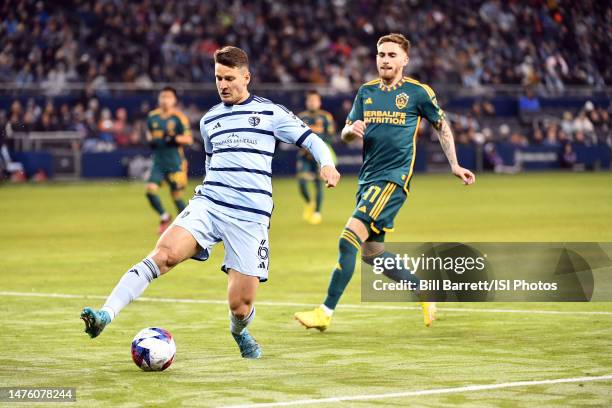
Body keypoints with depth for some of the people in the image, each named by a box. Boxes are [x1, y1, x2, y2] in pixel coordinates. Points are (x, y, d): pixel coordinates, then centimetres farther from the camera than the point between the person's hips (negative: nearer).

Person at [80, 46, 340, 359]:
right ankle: (106, 315, -34)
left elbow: (311, 140, 7)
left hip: (250, 216, -2)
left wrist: (326, 163, -12)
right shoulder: (209, 120, 18)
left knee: (240, 307, -3)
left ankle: (239, 332, 35)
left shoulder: (270, 113, 6)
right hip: (207, 204, 3)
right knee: (163, 254, -26)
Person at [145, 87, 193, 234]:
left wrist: (174, 139, -25)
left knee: (177, 196, 2)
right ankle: (164, 218, 10)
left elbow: (189, 139, -10)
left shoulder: (179, 117, -8)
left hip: (175, 163, -4)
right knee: (151, 190, -12)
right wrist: (151, 140, 1)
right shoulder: (152, 116, 6)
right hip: (158, 162, 4)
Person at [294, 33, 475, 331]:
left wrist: (454, 165, 6)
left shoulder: (418, 92, -1)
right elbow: (345, 134, 14)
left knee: (349, 240, -17)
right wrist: (352, 130, -9)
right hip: (368, 179, 7)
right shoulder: (366, 92, 12)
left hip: (393, 178, -7)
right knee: (371, 253, 10)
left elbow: (442, 125, 11)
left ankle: (326, 312, -15)